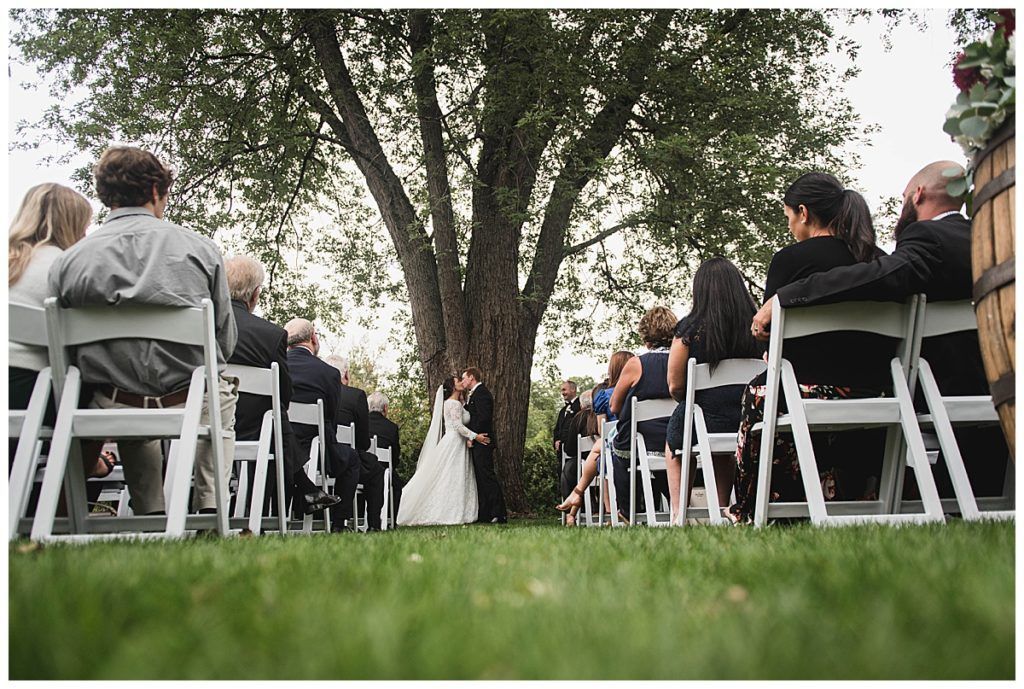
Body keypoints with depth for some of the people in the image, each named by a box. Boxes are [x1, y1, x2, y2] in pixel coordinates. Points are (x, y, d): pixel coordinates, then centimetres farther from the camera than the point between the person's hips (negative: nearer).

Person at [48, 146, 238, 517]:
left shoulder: (67, 261, -5)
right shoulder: (199, 248, -8)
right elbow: (226, 341, -1)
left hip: (114, 412, 2)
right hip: (193, 405, -1)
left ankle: (151, 515, 32)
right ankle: (209, 505, 24)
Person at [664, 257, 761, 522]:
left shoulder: (689, 328, -9)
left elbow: (675, 386, -7)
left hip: (708, 422, -3)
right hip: (753, 427, 3)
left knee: (673, 440, 31)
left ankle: (678, 513, 25)